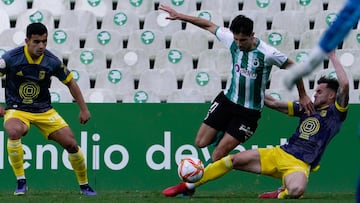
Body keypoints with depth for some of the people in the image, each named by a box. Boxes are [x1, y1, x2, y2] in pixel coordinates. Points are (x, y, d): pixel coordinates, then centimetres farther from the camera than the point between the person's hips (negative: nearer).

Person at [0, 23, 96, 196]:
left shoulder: (52, 61, -7)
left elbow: (70, 83, 7)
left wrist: (83, 109, 7)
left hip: (44, 110, 3)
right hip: (16, 110, -3)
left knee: (71, 143, -7)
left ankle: (84, 185, 18)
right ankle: (20, 182, -23)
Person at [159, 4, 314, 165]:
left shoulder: (268, 54, -24)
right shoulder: (231, 39, -12)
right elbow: (208, 25, 3)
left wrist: (303, 96, -2)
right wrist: (178, 16, 6)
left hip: (249, 112, -4)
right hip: (227, 99, 5)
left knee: (217, 155, -9)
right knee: (201, 143, 3)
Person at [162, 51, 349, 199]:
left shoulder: (335, 112, 2)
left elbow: (344, 84, -13)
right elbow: (274, 104, 26)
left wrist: (332, 57, -6)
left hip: (299, 165, -6)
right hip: (279, 154, 6)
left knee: (296, 190, -42)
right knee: (234, 159, -3)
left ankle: (281, 194, -6)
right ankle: (189, 186, 7)